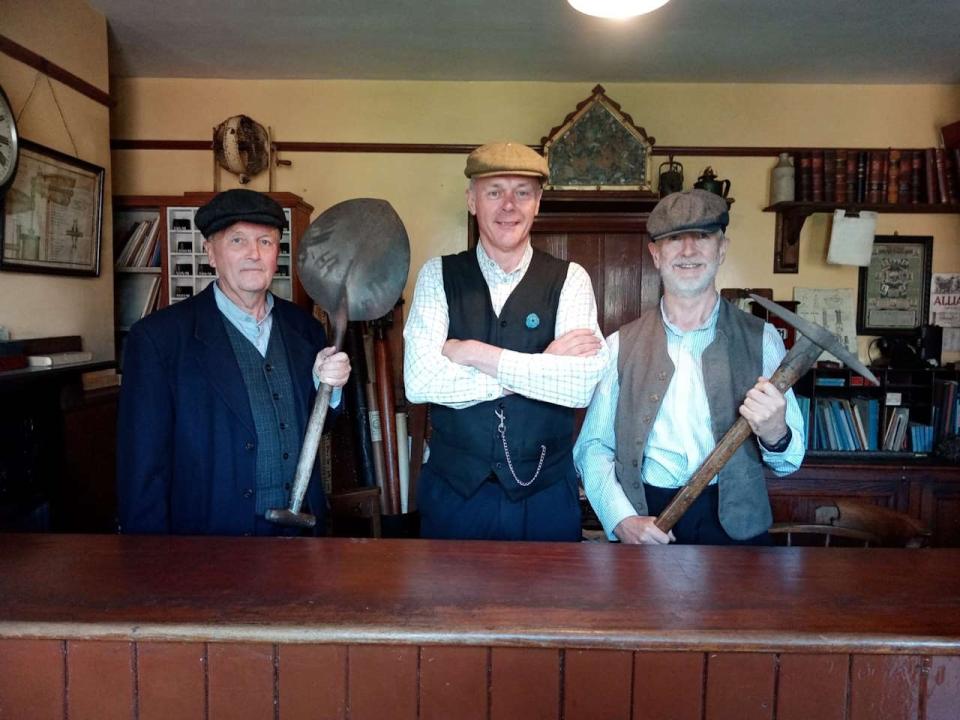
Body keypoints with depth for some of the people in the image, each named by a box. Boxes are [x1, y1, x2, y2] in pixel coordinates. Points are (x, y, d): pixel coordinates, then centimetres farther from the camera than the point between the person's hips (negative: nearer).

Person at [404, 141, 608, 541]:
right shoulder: (438, 275, -2)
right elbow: (419, 381, -15)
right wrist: (539, 368, -16)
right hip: (451, 488, 1)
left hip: (546, 493, 0)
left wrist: (475, 354, -18)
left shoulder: (568, 279, -3)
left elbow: (583, 385, -18)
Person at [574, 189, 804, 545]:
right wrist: (621, 519, -10)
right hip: (647, 522, 0)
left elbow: (791, 460, 6)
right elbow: (593, 446, 5)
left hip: (734, 523, 0)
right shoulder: (621, 346, 4)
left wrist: (774, 435, -16)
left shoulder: (761, 339, 4)